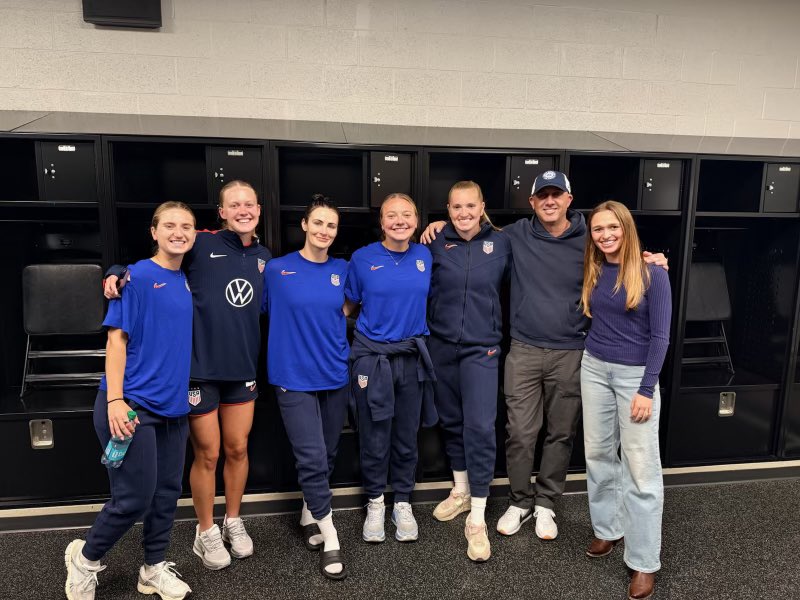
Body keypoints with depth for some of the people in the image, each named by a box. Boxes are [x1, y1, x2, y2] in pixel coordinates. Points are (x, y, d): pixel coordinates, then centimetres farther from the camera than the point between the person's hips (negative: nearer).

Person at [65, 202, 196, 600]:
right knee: (135, 498, 0)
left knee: (167, 493, 13)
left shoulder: (186, 281, 10)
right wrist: (115, 400, -18)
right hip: (132, 405, -6)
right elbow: (117, 338, -13)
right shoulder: (137, 277, -10)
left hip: (173, 406, 7)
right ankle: (85, 558, 28)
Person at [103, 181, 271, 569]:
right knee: (207, 454, 8)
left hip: (242, 369, 4)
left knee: (237, 449, 14)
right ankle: (206, 532, 30)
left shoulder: (264, 258, 7)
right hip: (200, 368, -4)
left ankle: (233, 522, 36)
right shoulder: (202, 244, -8)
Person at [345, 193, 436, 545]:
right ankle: (375, 503, 28)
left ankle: (403, 504, 30)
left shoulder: (425, 256, 2)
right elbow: (348, 304, 6)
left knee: (407, 436, 12)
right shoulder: (362, 258, -5)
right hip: (372, 357, -2)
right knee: (375, 437, 7)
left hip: (412, 357, 2)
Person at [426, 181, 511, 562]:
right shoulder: (436, 244, -2)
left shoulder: (501, 243, -2)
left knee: (480, 428, -7)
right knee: (451, 421, 14)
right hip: (441, 345, 2)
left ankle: (477, 519, 5)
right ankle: (461, 491, 36)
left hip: (481, 348, -2)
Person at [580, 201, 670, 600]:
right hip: (594, 369, 5)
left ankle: (643, 562, 11)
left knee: (641, 467, 0)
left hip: (635, 374, -5)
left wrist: (646, 389, -14)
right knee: (599, 454, 13)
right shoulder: (592, 273, 4)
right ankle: (607, 529, 32)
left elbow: (660, 336, -11)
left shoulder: (652, 275, -10)